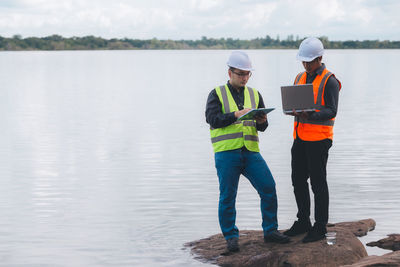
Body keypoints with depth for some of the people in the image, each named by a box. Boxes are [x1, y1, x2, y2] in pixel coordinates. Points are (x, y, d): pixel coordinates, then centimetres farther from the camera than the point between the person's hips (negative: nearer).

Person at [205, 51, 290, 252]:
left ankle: (270, 231, 9)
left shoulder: (254, 94, 17)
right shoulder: (217, 94, 5)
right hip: (227, 152, -3)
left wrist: (262, 121, -8)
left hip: (250, 152, 4)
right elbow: (212, 119, -10)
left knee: (269, 189, -5)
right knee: (227, 196, -1)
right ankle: (231, 237, 12)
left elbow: (262, 127, 16)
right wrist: (237, 114, -20)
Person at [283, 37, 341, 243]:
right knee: (298, 180, 11)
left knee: (318, 183, -2)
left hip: (319, 139, -7)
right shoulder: (300, 78, 14)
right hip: (300, 138, 7)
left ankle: (320, 227, 6)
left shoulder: (329, 81, -9)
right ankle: (303, 222, 23)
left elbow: (331, 111, -15)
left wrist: (310, 114, -31)